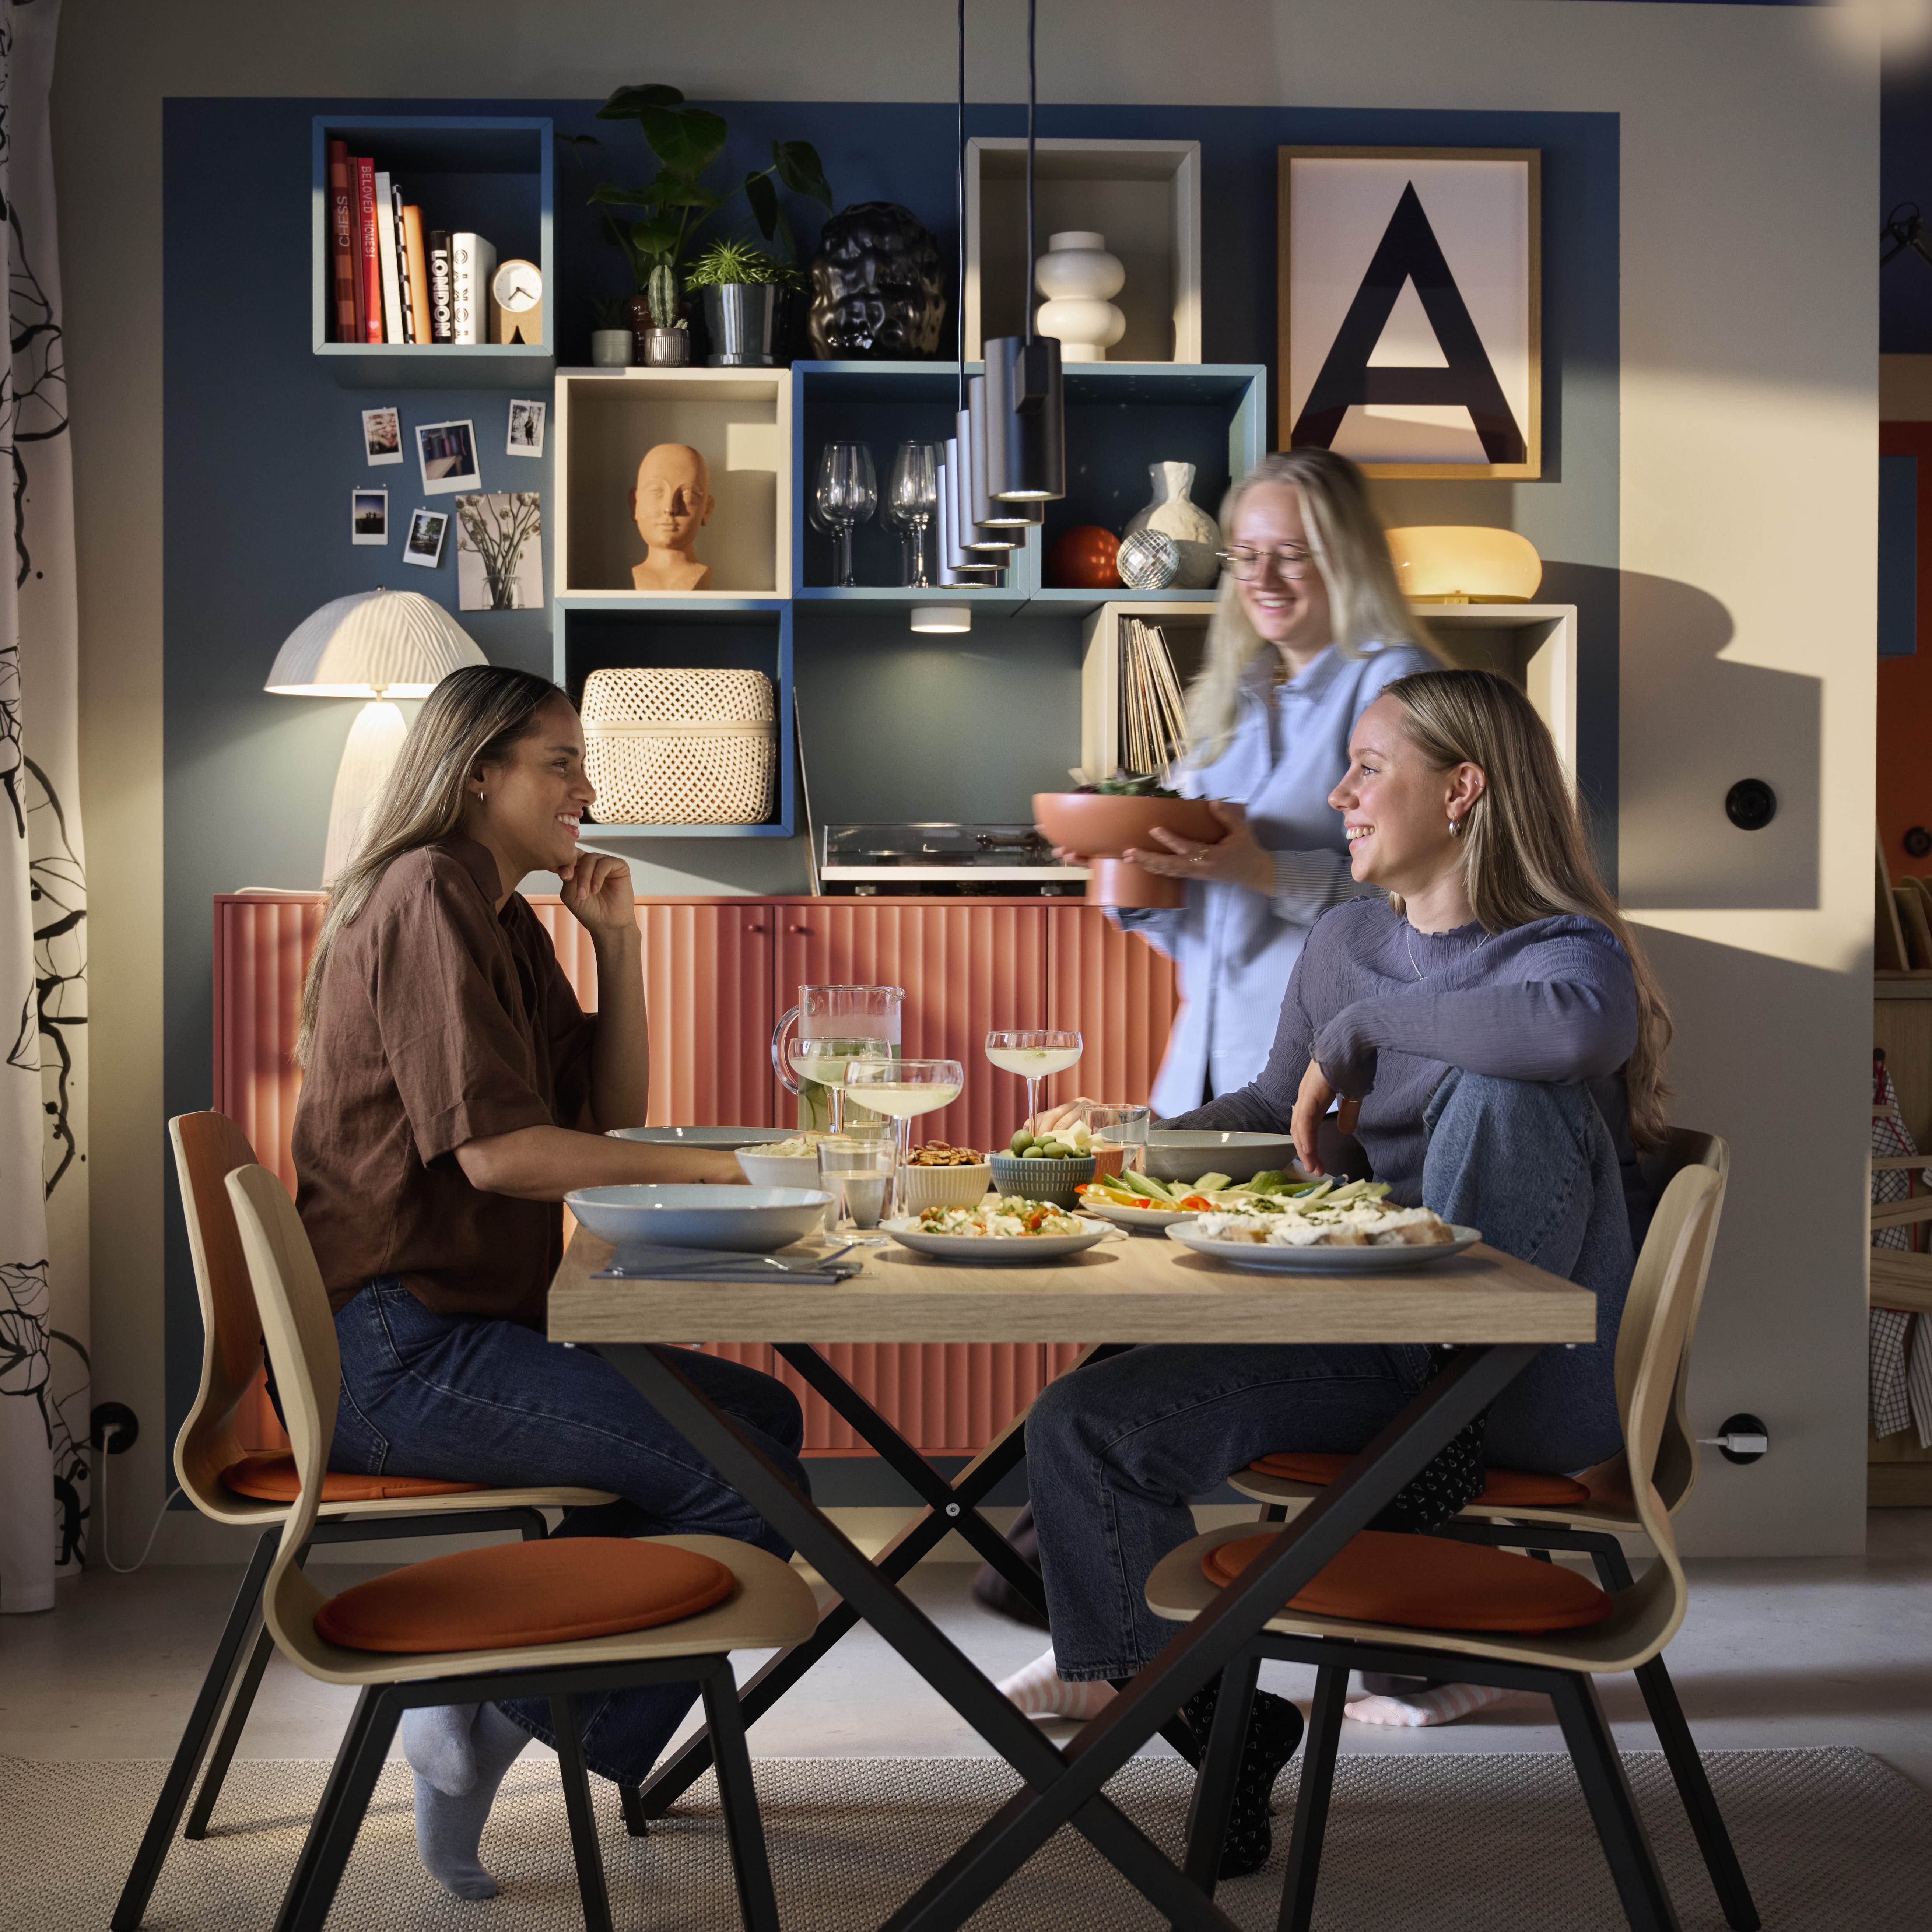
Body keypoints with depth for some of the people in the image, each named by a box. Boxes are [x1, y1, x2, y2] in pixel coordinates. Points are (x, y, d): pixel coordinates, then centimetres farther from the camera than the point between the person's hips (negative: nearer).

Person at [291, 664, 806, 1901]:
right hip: (398, 1352, -10)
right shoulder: (427, 898, -12)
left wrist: (619, 941, 6)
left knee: (763, 1415, 13)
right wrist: (706, 1166, -12)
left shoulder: (505, 919, 18)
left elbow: (608, 1112, 17)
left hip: (461, 1325, 10)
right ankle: (497, 1705, -3)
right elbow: (497, 1149, -21)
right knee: (750, 1487, -17)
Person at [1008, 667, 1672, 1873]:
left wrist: (1360, 1029, -23)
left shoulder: (1566, 951, -9)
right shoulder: (1346, 943, 12)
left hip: (1543, 1387, -6)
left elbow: (1575, 1027, -36)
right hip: (1367, 1348, 6)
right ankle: (1222, 1724, 5)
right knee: (1082, 1426, -13)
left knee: (1505, 1096, -33)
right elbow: (1275, 1116, 26)